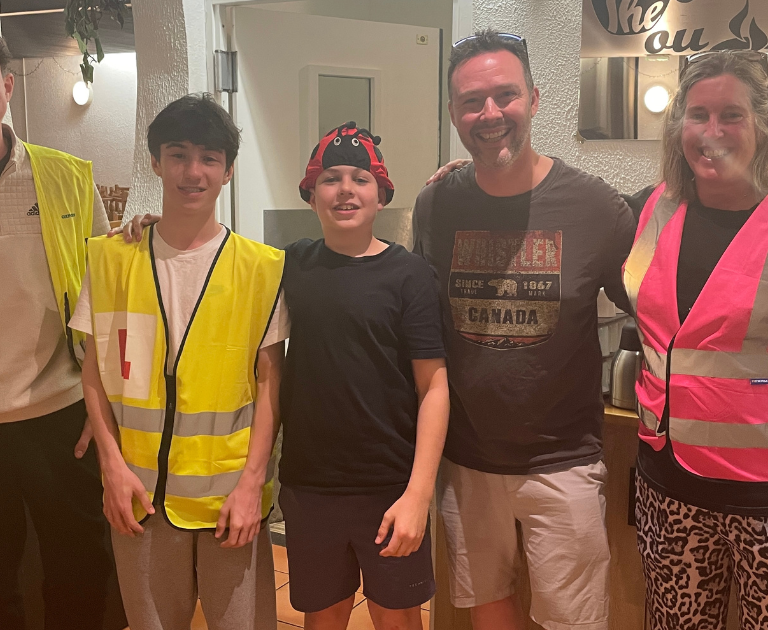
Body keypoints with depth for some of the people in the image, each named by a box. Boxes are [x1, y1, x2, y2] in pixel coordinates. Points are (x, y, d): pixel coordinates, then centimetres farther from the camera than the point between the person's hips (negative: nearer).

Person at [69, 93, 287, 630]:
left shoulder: (262, 267, -3)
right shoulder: (112, 257, 2)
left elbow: (270, 380, -2)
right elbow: (95, 370, 5)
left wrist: (252, 481, -8)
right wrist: (113, 464, -4)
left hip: (231, 491, -1)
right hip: (139, 492, 2)